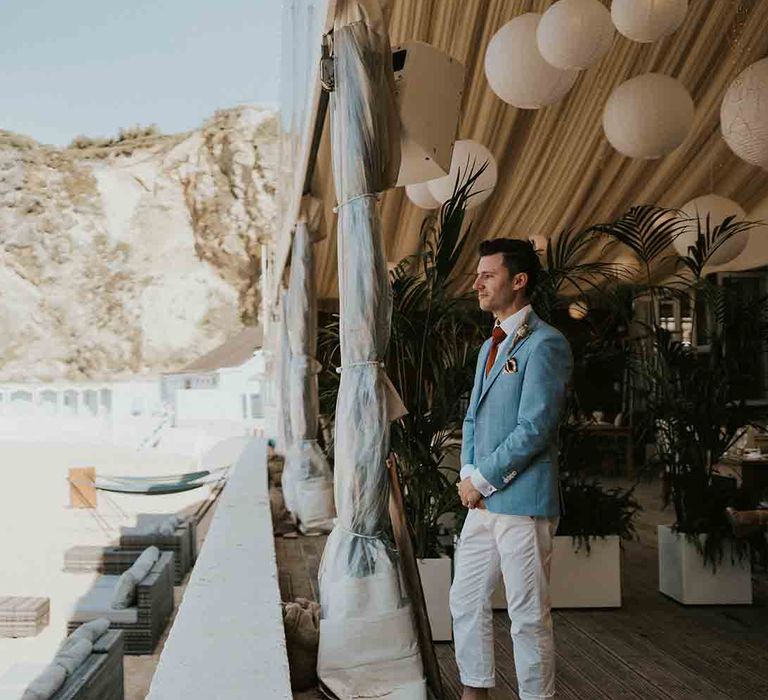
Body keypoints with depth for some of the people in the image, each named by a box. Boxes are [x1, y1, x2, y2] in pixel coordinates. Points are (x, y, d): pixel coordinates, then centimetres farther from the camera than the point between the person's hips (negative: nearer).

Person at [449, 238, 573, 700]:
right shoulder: (490, 346, 17)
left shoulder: (545, 344, -12)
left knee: (529, 617, 2)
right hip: (483, 501, 9)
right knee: (466, 601, 16)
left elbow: (533, 429, -18)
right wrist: (468, 473, 3)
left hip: (523, 501, -9)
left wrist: (482, 479, -11)